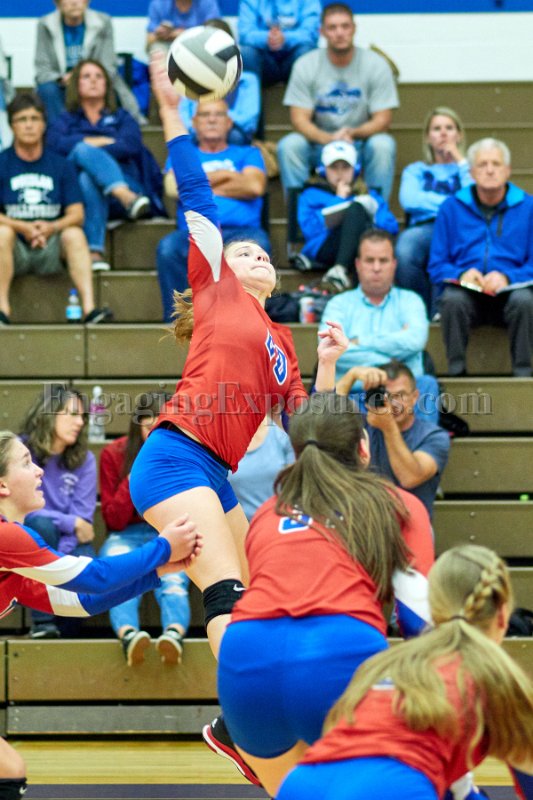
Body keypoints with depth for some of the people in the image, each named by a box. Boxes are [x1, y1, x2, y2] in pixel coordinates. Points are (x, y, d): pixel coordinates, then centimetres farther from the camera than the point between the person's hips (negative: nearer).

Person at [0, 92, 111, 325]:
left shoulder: (60, 165, 9)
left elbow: (76, 214, 2)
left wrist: (52, 227, -20)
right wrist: (23, 227, -24)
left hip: (51, 250, 1)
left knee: (75, 234, -27)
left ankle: (89, 308, -38)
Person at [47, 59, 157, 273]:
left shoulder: (122, 118, 26)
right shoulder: (67, 119, 26)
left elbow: (132, 145, 1)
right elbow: (55, 143, 1)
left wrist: (85, 147, -7)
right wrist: (105, 142, -2)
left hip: (126, 182, 0)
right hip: (80, 191, 0)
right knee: (84, 149, -31)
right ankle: (127, 198, -56)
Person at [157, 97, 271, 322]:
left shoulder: (247, 154, 28)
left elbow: (255, 186, 5)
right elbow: (174, 188, 7)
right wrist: (223, 176, 10)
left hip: (241, 230, 0)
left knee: (256, 245, -39)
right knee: (168, 247, -36)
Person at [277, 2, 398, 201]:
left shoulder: (376, 64, -6)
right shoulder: (305, 65, -5)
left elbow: (382, 120, -8)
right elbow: (299, 118, -10)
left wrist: (353, 133, -30)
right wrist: (328, 139, -30)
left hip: (360, 143, 0)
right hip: (319, 143, 1)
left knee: (383, 145, -32)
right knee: (289, 145, -28)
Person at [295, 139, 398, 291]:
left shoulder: (369, 195, 30)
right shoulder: (311, 195, 23)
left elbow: (391, 227, 15)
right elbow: (310, 229, 2)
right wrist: (340, 201, 8)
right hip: (326, 248, -2)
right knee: (355, 208, -27)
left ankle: (340, 269, -53)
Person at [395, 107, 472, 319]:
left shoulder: (468, 167, 29)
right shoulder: (415, 170, 30)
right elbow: (409, 200, 5)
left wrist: (460, 161, 12)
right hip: (424, 228, 1)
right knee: (405, 244, -38)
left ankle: (439, 310, -35)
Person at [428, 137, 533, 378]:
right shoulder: (451, 208, 10)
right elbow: (436, 266, 9)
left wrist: (507, 277, -15)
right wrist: (461, 275, -12)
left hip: (509, 291, -1)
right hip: (468, 292, 1)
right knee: (453, 300, -34)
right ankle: (456, 373, -26)